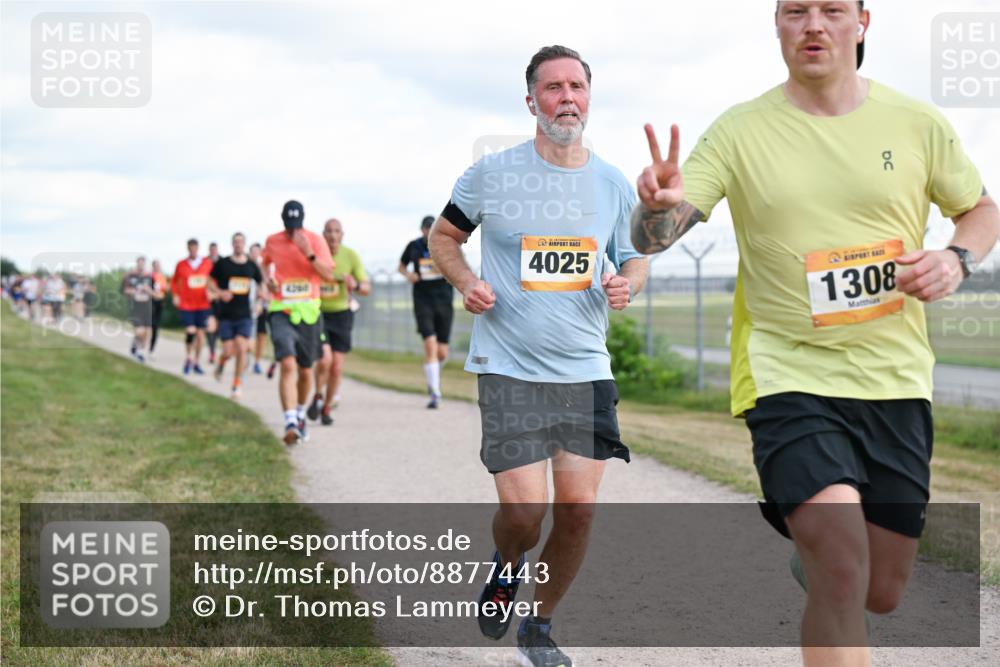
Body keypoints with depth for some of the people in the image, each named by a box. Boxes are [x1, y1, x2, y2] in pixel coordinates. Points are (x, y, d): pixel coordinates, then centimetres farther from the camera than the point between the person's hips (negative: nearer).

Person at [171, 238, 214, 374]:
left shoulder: (207, 263, 2)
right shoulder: (181, 265, 0)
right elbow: (174, 281, 12)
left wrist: (210, 291, -2)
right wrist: (176, 295, -1)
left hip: (202, 304, 2)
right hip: (186, 304, -2)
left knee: (200, 333, 4)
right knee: (190, 331, -13)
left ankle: (197, 362, 17)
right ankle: (188, 357, 11)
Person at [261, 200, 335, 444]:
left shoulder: (315, 240, -1)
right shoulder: (272, 241, 4)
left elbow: (329, 275, -9)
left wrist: (309, 253, -21)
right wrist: (268, 278, 5)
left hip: (309, 312, 1)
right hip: (281, 311, -1)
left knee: (306, 370, 12)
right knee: (287, 365, -20)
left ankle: (300, 414, 38)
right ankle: (290, 423, -26)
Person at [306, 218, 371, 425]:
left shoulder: (351, 256, -6)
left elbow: (367, 288, -5)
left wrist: (355, 285, -26)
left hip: (341, 315, 2)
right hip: (317, 314, -2)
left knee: (337, 367, 0)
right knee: (325, 358, -21)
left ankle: (327, 409, 20)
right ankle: (318, 397, 6)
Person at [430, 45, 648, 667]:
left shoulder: (614, 184, 5)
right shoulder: (491, 174, -3)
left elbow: (635, 259, 18)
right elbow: (444, 236, 12)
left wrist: (627, 283, -5)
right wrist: (467, 283, -8)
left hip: (586, 370, 3)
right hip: (509, 369, -3)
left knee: (579, 509, 1)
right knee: (524, 513, -10)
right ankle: (506, 567, 27)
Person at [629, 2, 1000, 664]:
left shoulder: (917, 123, 1)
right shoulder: (740, 131, -5)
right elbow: (650, 239, -11)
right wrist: (660, 204, -35)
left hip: (896, 382, 3)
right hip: (791, 378, -3)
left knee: (881, 594, 13)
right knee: (842, 580, -22)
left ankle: (811, 552, 47)